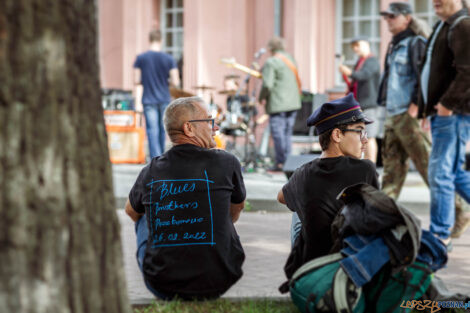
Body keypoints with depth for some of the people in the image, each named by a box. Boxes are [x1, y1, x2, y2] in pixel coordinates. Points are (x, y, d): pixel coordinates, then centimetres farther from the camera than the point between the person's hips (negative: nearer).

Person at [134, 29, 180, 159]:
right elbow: (175, 83, -6)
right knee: (162, 130, 15)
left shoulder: (140, 58, -5)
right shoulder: (169, 59, -4)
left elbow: (136, 81, -4)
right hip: (164, 99, 1)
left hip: (149, 100, -1)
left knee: (152, 131, -4)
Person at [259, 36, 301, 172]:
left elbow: (268, 84, -19)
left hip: (278, 104, -8)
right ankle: (288, 163, 14)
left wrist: (262, 98, -2)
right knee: (287, 133, 13)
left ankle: (281, 163, -5)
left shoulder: (271, 62, -12)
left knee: (277, 133, -4)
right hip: (293, 102, 8)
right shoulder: (290, 59, 12)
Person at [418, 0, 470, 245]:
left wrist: (448, 103, -22)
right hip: (440, 112, 10)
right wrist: (427, 107, 21)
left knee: (440, 174, -8)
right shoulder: (441, 27, 20)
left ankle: (440, 236, -1)